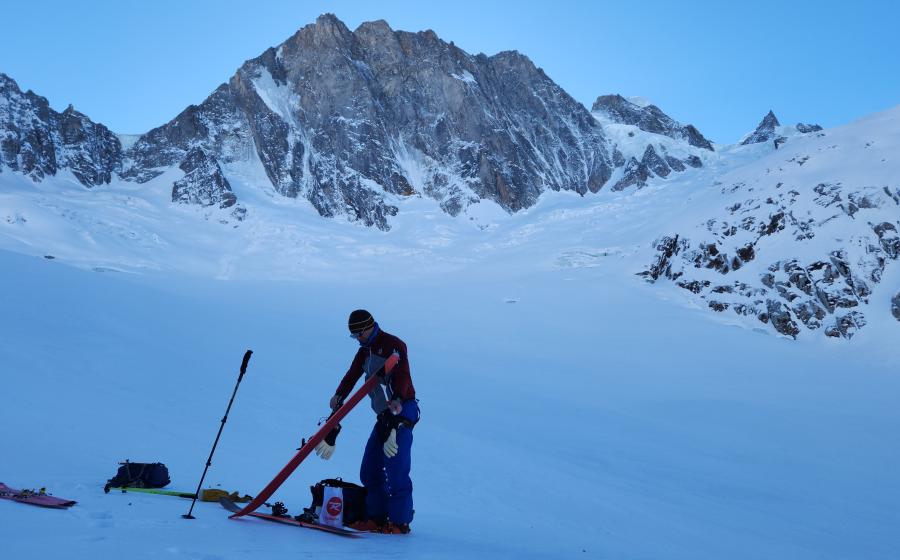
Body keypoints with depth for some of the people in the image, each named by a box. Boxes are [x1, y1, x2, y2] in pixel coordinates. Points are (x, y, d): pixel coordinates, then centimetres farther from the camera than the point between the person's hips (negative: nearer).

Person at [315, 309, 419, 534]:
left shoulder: (393, 344, -9)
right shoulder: (365, 351, 18)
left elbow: (402, 374, -23)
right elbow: (352, 375, 12)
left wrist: (397, 399, -39)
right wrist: (339, 395, -5)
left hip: (402, 411, -9)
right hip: (384, 415, 9)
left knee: (395, 469, -12)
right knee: (370, 470, 8)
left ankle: (400, 521, -6)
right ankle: (377, 517, 15)